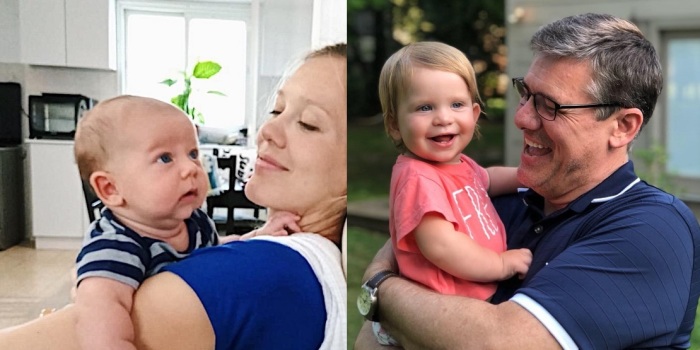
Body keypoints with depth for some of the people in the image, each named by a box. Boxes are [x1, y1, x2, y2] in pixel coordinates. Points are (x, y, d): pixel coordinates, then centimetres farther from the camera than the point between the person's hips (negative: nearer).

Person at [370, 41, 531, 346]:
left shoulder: (460, 164, 9)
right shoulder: (417, 178, -21)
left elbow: (484, 179, 32)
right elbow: (440, 246, -30)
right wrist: (502, 263, -17)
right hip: (441, 314, -9)